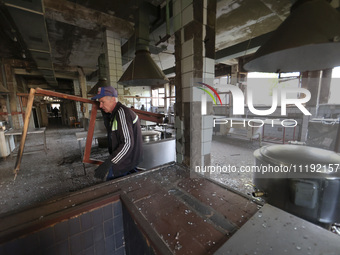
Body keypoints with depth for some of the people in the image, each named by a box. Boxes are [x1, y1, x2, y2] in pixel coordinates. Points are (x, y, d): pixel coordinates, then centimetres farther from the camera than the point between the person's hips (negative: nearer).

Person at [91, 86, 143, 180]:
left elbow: (127, 143, -31)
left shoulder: (121, 113, -25)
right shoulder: (115, 112, 7)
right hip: (126, 157, 10)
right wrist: (104, 112, 14)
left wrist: (108, 163, -34)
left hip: (128, 159, -10)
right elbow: (110, 129, 25)